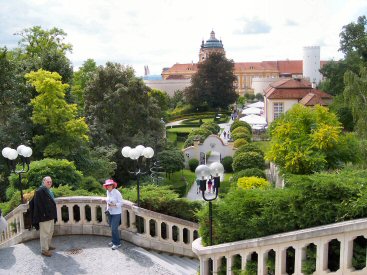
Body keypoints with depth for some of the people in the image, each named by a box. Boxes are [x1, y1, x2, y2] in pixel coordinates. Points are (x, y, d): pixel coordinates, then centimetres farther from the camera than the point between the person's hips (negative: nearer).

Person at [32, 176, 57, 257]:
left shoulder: (49, 191, 13)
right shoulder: (40, 191, -15)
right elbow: (39, 204, -21)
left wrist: (54, 215, 19)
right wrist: (43, 214, -25)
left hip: (51, 216, 10)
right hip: (44, 217, -10)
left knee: (50, 232, 19)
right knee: (44, 233, -3)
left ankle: (48, 245, 33)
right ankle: (44, 250, 5)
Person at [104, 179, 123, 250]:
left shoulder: (117, 192, -17)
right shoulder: (108, 192, 3)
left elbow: (120, 203, -14)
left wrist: (114, 205, -29)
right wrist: (107, 208, 8)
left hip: (116, 213, -7)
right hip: (110, 212, 7)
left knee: (114, 228, -8)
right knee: (112, 227, 13)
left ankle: (117, 243, 5)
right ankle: (114, 241, 28)